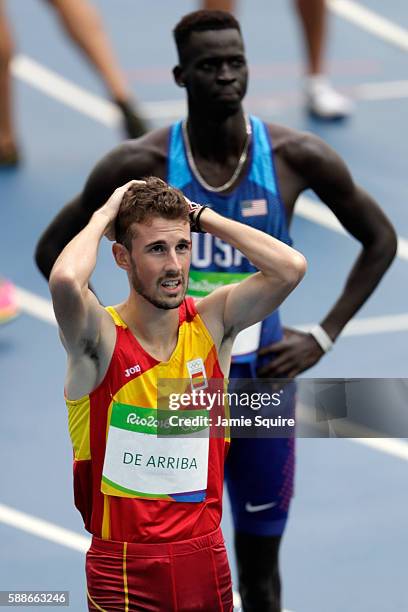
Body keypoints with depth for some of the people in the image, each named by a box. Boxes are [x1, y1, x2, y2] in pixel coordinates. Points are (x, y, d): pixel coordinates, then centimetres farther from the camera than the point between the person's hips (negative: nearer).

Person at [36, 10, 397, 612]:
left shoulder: (297, 157, -8)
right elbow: (54, 250, 0)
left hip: (263, 384, 1)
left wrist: (324, 336, -2)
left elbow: (380, 240, 4)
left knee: (260, 562, 9)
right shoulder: (141, 165, -11)